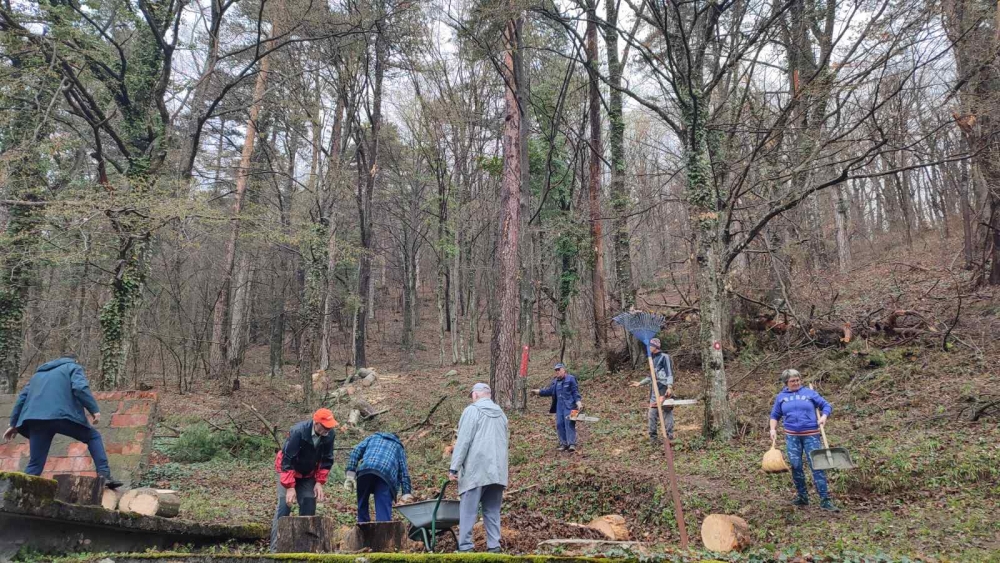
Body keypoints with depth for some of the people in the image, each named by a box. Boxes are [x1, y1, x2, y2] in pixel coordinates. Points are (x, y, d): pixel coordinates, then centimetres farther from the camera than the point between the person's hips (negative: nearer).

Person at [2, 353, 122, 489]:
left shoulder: (39, 373, 35)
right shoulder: (73, 367, 16)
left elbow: (22, 397, 30)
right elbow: (80, 388, -5)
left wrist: (14, 424, 33)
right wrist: (94, 410, -6)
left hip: (37, 419, 5)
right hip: (64, 415, -4)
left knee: (35, 464, 9)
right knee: (94, 436, 13)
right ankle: (104, 475, -1)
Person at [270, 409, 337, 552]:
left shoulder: (329, 435, -20)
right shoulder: (298, 432, -33)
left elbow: (327, 460, -6)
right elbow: (287, 460, -30)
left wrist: (319, 482, -12)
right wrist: (290, 487, -32)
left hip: (308, 475, 4)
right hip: (288, 471, -4)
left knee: (309, 507, -2)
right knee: (284, 506, -13)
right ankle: (275, 547, -8)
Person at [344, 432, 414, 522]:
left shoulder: (373, 437, 37)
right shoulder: (399, 447, 34)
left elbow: (356, 451, 18)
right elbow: (404, 471, 21)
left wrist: (350, 472, 11)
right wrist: (406, 493, 14)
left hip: (365, 471, 1)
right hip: (386, 475, -1)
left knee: (362, 505, 18)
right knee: (384, 511, -4)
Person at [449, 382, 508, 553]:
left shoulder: (472, 410, -3)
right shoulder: (501, 413, 17)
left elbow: (463, 441, -9)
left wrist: (454, 468, -7)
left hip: (475, 470, -6)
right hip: (497, 470, 6)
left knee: (468, 511, -2)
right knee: (492, 511, 10)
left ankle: (465, 548, -4)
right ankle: (494, 546, 7)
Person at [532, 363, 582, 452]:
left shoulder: (570, 379, -3)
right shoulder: (555, 381, 17)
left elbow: (575, 392, -7)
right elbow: (549, 391, 15)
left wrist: (578, 402, -18)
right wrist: (539, 392, 5)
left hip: (569, 405, -7)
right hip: (559, 406, 7)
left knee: (569, 423, -13)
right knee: (559, 424, 2)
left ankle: (572, 444, -15)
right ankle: (563, 443, 9)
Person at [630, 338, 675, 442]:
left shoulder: (664, 357, -4)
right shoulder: (653, 358, 19)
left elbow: (669, 373, -9)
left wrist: (670, 387, -21)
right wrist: (640, 383, 28)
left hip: (664, 389, -7)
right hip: (654, 389, 7)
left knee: (667, 413, -5)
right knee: (652, 414, 4)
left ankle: (669, 436, 1)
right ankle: (653, 437, 11)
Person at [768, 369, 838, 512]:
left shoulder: (809, 393, 3)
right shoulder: (781, 397, 9)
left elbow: (827, 405, 7)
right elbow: (775, 415, 15)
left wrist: (824, 416, -11)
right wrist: (773, 429, 2)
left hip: (811, 435, -2)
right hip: (792, 436, 2)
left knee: (817, 466, -6)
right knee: (796, 466, 5)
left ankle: (825, 500, -4)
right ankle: (802, 497, 19)